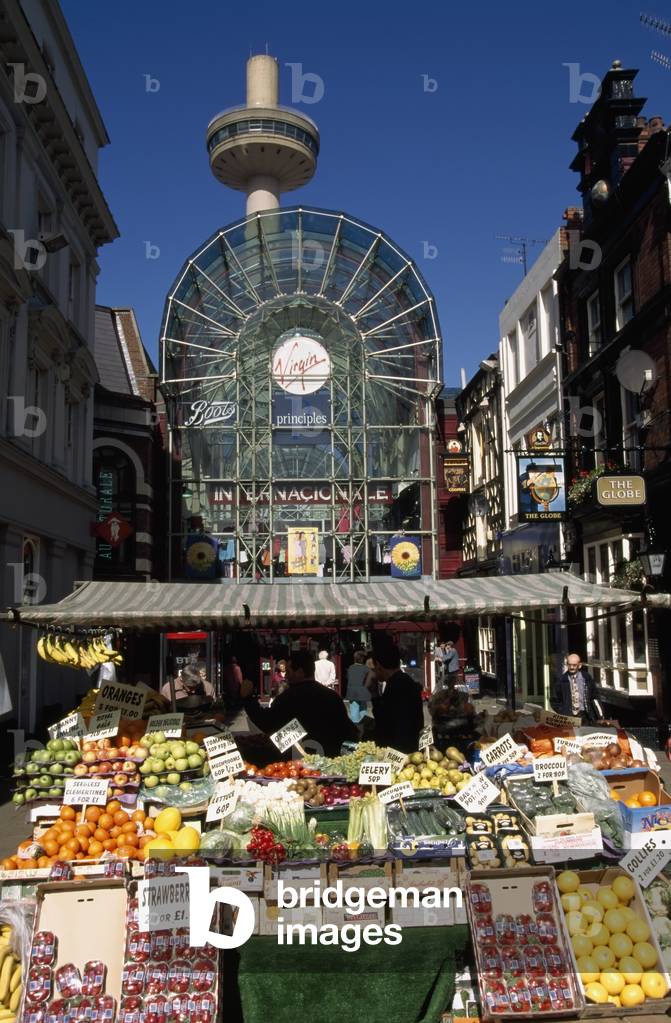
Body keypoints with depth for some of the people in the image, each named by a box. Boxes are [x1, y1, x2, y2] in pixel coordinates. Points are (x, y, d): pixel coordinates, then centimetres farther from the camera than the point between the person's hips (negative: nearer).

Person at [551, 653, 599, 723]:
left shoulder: (587, 678, 7)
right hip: (567, 718, -1)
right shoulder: (561, 680, 3)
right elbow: (554, 700, 7)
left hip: (584, 717, 1)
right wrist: (563, 713, -6)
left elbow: (594, 698, 13)